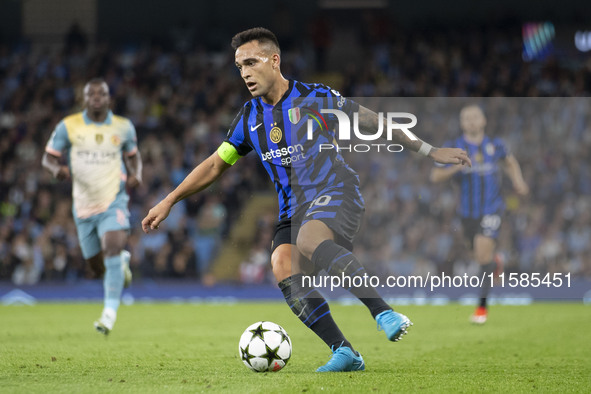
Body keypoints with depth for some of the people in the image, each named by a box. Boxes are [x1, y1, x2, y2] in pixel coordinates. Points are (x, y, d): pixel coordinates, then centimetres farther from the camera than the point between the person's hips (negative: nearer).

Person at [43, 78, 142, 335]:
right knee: (98, 267, 9)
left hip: (113, 203, -2)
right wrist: (57, 168, -22)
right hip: (84, 206, 2)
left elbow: (133, 155, 18)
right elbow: (48, 157, 2)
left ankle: (110, 312, -24)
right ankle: (122, 261, 47)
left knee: (113, 248, -26)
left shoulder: (123, 127, 1)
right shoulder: (68, 126, -3)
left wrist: (136, 174, -4)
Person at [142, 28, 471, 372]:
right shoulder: (250, 117, 11)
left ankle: (385, 313, -40)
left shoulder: (315, 98, -4)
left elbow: (372, 122, 3)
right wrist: (168, 202, 17)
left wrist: (429, 151, 4)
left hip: (336, 192, -5)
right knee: (283, 267, -24)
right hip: (294, 210, 5)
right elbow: (215, 165, 21)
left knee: (308, 240, -37)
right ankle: (344, 352, -23)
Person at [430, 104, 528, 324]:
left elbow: (510, 162, 20)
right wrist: (457, 167, -26)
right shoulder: (453, 148, -6)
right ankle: (494, 264, 55)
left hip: (492, 208, -2)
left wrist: (518, 181, 4)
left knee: (483, 248, -20)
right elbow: (435, 176, -10)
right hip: (468, 211, 2)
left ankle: (482, 306, -13)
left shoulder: (494, 145, -2)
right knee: (480, 255, 14)